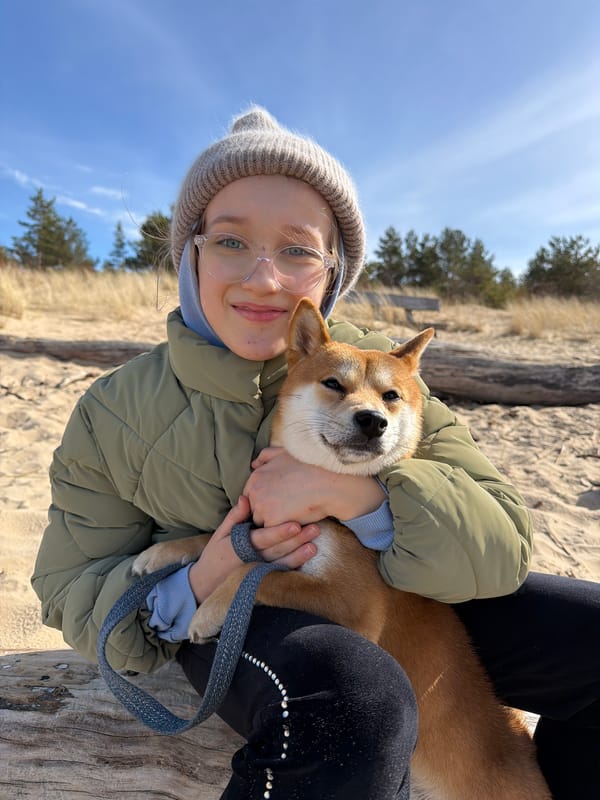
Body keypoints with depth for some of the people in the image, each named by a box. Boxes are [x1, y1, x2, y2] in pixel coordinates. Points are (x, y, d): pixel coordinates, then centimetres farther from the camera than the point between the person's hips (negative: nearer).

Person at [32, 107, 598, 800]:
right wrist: (198, 584, -23)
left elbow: (502, 545, -13)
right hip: (227, 625, -2)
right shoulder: (113, 415, -10)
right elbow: (74, 598, -2)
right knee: (358, 705, -37)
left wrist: (350, 490, -30)